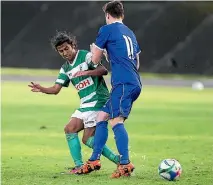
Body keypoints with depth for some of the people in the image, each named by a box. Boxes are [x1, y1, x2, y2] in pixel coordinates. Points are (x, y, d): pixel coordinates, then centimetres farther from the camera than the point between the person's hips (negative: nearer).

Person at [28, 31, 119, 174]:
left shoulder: (86, 56, -8)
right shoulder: (66, 68, 14)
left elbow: (103, 70, -19)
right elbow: (56, 89, 10)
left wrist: (86, 72, -34)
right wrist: (41, 89, -8)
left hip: (98, 101, -8)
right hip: (85, 105, 8)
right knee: (70, 129, 0)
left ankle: (118, 160, -6)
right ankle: (79, 166, 1)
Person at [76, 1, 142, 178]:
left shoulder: (107, 29, 1)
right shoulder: (130, 33, 23)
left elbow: (95, 60, 7)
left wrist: (95, 49, 29)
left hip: (123, 83, -9)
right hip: (134, 82, 9)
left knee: (116, 120, -17)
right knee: (102, 117, 12)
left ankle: (125, 164, -28)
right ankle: (94, 161, 13)